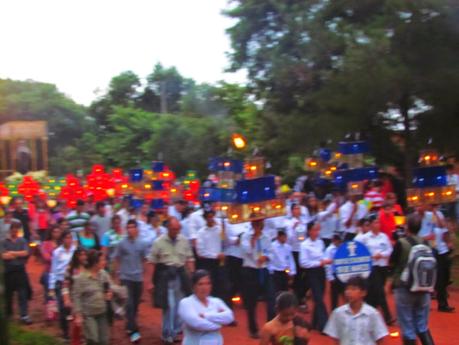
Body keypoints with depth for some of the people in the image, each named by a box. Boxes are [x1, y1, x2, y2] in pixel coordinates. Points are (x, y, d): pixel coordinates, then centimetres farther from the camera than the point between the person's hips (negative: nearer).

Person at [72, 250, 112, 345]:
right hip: (88, 314, -5)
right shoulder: (81, 278, -16)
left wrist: (108, 294, -10)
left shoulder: (104, 274, -2)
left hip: (102, 313, 5)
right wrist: (78, 315, -13)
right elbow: (76, 297, -13)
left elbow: (108, 289, 13)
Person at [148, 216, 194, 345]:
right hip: (165, 276, -3)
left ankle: (175, 332, 28)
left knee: (180, 306, 10)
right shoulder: (159, 242, -6)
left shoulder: (184, 241, 2)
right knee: (169, 306, -4)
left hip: (181, 274, 3)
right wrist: (153, 282, -3)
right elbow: (153, 263, -3)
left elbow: (189, 259, 6)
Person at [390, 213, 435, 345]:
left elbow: (392, 262, -3)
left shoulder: (401, 243, -14)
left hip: (404, 288, -4)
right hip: (423, 289, 4)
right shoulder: (425, 243, -1)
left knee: (407, 328, 6)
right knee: (423, 327, 17)